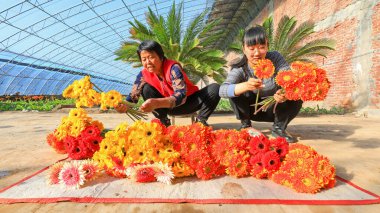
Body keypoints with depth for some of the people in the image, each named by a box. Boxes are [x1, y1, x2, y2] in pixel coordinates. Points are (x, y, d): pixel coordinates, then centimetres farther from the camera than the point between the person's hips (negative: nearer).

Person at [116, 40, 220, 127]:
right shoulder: (143, 74, -15)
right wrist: (124, 106, -39)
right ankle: (163, 121, -8)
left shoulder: (173, 67, -30)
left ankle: (201, 120, -10)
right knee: (146, 89, -22)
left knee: (215, 88, -27)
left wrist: (156, 103, -59)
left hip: (189, 101, -2)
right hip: (169, 106, 3)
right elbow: (132, 97, -15)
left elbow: (181, 96, -42)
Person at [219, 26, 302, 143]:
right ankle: (245, 125, -5)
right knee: (236, 91, -27)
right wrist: (246, 86, -58)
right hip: (252, 109, 0)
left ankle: (278, 127, -2)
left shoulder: (275, 58, -19)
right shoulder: (239, 69, -23)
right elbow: (222, 90, -39)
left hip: (274, 108, 1)